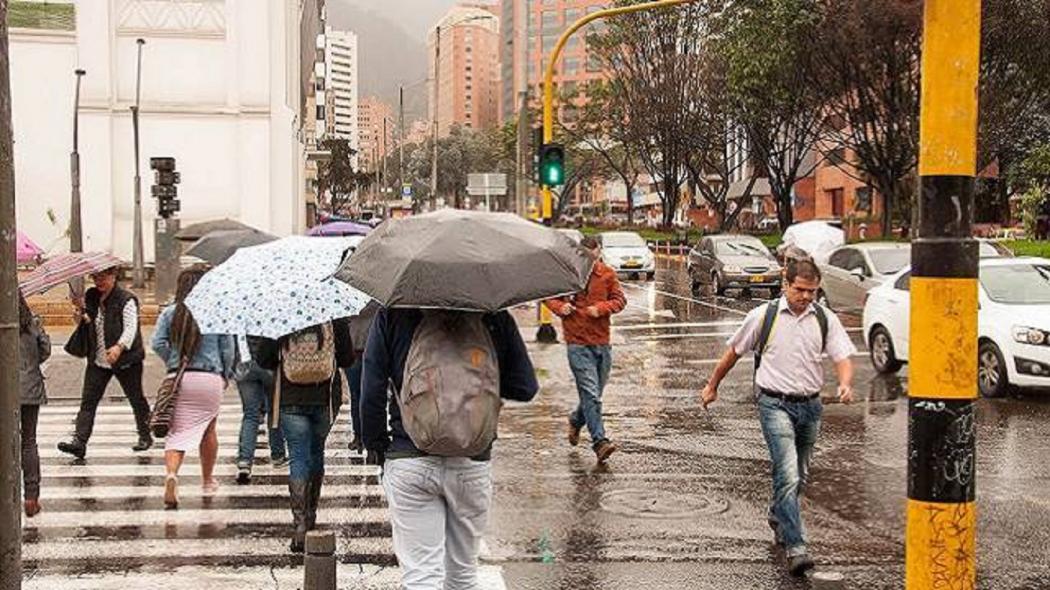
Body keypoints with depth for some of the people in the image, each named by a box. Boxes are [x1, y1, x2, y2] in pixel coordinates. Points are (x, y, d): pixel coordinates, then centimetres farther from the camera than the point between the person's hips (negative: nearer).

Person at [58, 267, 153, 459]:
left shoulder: (126, 300, -12)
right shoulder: (91, 297, 8)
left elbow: (130, 328, -21)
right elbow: (86, 323, 18)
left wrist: (119, 347, -39)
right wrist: (81, 312, -5)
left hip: (125, 359, -5)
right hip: (98, 359, 5)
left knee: (136, 398, 9)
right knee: (88, 401, -5)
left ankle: (145, 437, 26)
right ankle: (79, 442, -9)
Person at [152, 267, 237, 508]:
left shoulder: (170, 313, 3)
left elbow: (158, 342, -5)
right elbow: (227, 348, 1)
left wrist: (173, 363, 8)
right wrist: (226, 375, 14)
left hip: (178, 379, 1)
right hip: (210, 378, 0)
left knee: (177, 432, 2)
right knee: (208, 429, 19)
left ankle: (171, 474, -25)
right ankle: (208, 481, 32)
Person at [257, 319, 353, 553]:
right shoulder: (335, 319, -8)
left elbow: (264, 360, -4)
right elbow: (348, 359, -4)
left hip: (290, 399, -1)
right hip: (325, 398, 1)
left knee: (298, 457, 0)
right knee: (316, 453, 19)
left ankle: (300, 526, -11)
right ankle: (310, 514, 33)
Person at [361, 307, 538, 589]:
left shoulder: (392, 315, -3)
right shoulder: (495, 317, -2)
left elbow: (372, 392, -4)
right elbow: (526, 388, 1)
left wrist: (375, 445, 8)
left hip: (409, 463, -1)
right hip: (474, 461, 2)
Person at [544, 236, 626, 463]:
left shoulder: (607, 274, 5)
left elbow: (620, 300, 6)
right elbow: (547, 295, 11)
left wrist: (601, 308, -13)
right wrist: (558, 306, -10)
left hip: (602, 342, 4)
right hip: (577, 344, -4)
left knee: (594, 393, 15)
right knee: (591, 394, -13)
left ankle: (576, 421, 42)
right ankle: (600, 441, -15)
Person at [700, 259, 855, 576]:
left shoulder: (825, 319, 4)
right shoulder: (763, 315, -2)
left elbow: (842, 357, -2)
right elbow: (734, 351, 9)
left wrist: (846, 384, -24)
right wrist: (712, 386, 16)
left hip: (810, 406, 4)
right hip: (775, 403, -4)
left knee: (800, 477, 18)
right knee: (787, 474, -17)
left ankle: (778, 518, 46)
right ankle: (795, 547, -19)